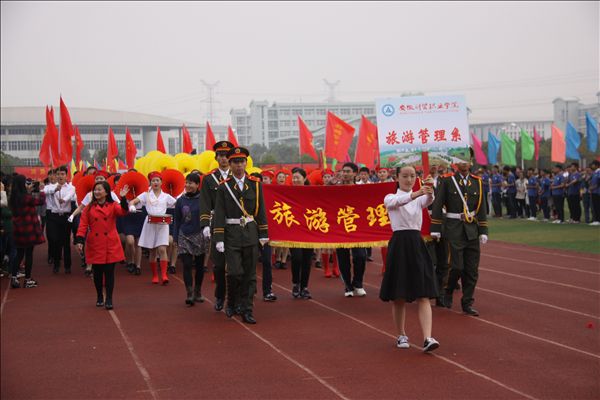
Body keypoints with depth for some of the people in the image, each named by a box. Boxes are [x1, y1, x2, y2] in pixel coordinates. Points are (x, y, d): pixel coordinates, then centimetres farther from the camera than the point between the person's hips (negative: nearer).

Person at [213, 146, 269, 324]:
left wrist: (263, 234, 7)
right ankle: (232, 303, 18)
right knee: (235, 273, -7)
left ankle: (246, 310, 9)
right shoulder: (223, 187, 1)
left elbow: (261, 211, 9)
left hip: (251, 234, 2)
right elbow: (219, 214, -2)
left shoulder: (255, 184, 6)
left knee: (249, 274, 3)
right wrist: (219, 239, -7)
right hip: (231, 234, -2)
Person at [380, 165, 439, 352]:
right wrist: (416, 194, -42)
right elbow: (397, 202, -23)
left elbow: (429, 200, -16)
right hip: (399, 244, -2)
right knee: (399, 296, 6)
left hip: (417, 244, 2)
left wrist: (430, 191, -41)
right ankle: (401, 335, 23)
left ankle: (428, 338, -15)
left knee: (424, 295, -8)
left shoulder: (419, 198, 9)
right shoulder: (390, 198, 2)